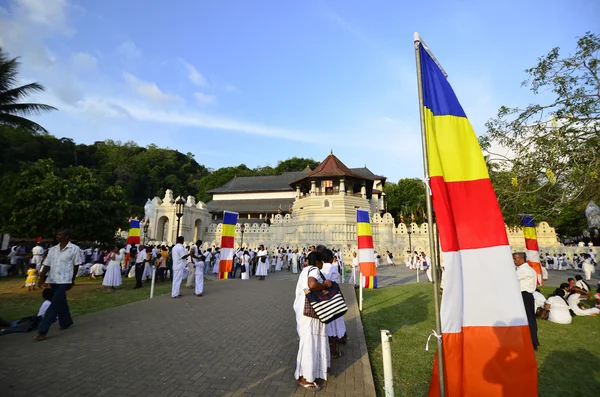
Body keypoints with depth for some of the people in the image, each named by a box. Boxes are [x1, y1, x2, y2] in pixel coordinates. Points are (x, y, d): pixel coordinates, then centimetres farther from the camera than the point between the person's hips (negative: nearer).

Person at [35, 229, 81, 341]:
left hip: (64, 281, -6)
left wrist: (72, 280, 1)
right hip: (53, 280, 6)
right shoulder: (53, 249, 8)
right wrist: (41, 278, -8)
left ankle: (42, 331, -7)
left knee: (54, 305, -10)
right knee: (61, 303, 17)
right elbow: (47, 265, 6)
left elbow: (76, 266, -2)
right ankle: (66, 323, 32)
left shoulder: (74, 249, -7)